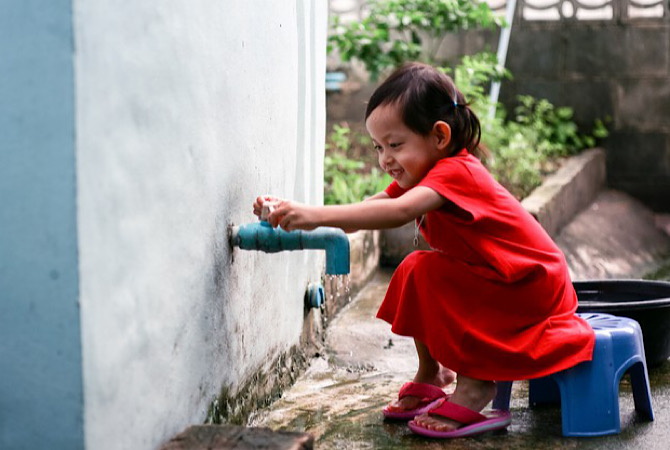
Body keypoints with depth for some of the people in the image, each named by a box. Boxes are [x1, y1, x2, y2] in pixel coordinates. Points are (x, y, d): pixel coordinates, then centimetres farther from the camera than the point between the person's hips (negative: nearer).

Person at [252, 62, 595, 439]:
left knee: (425, 274, -21)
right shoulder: (420, 176, 5)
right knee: (415, 271, 2)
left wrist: (317, 214, -50)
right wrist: (294, 212, -20)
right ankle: (431, 376, 12)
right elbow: (365, 211, -5)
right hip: (496, 286, 10)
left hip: (534, 291, -9)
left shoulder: (455, 172, -26)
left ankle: (475, 386, -14)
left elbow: (397, 213, -44)